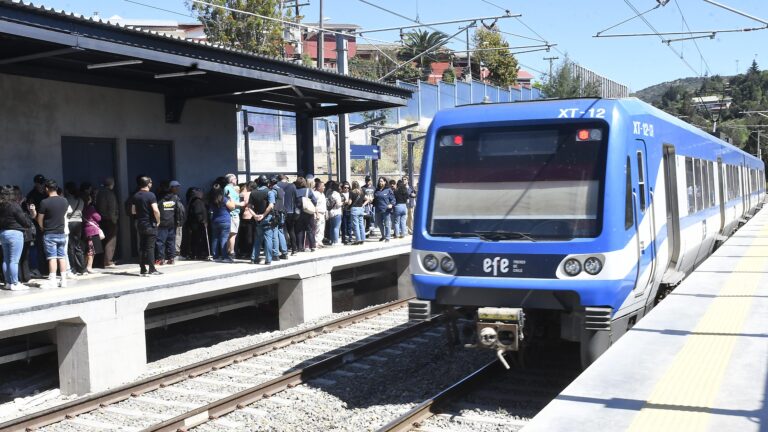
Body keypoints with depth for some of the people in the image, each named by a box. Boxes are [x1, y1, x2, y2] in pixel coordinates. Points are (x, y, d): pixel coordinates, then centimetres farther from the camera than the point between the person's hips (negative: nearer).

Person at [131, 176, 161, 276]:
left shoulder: (135, 196, 8)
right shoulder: (150, 195, -12)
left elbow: (133, 211, 13)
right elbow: (155, 210, -21)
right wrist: (158, 220, -7)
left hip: (140, 224, 6)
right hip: (150, 224, -6)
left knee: (142, 247, 9)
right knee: (150, 247, -3)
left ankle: (143, 269, 11)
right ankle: (151, 269, -2)